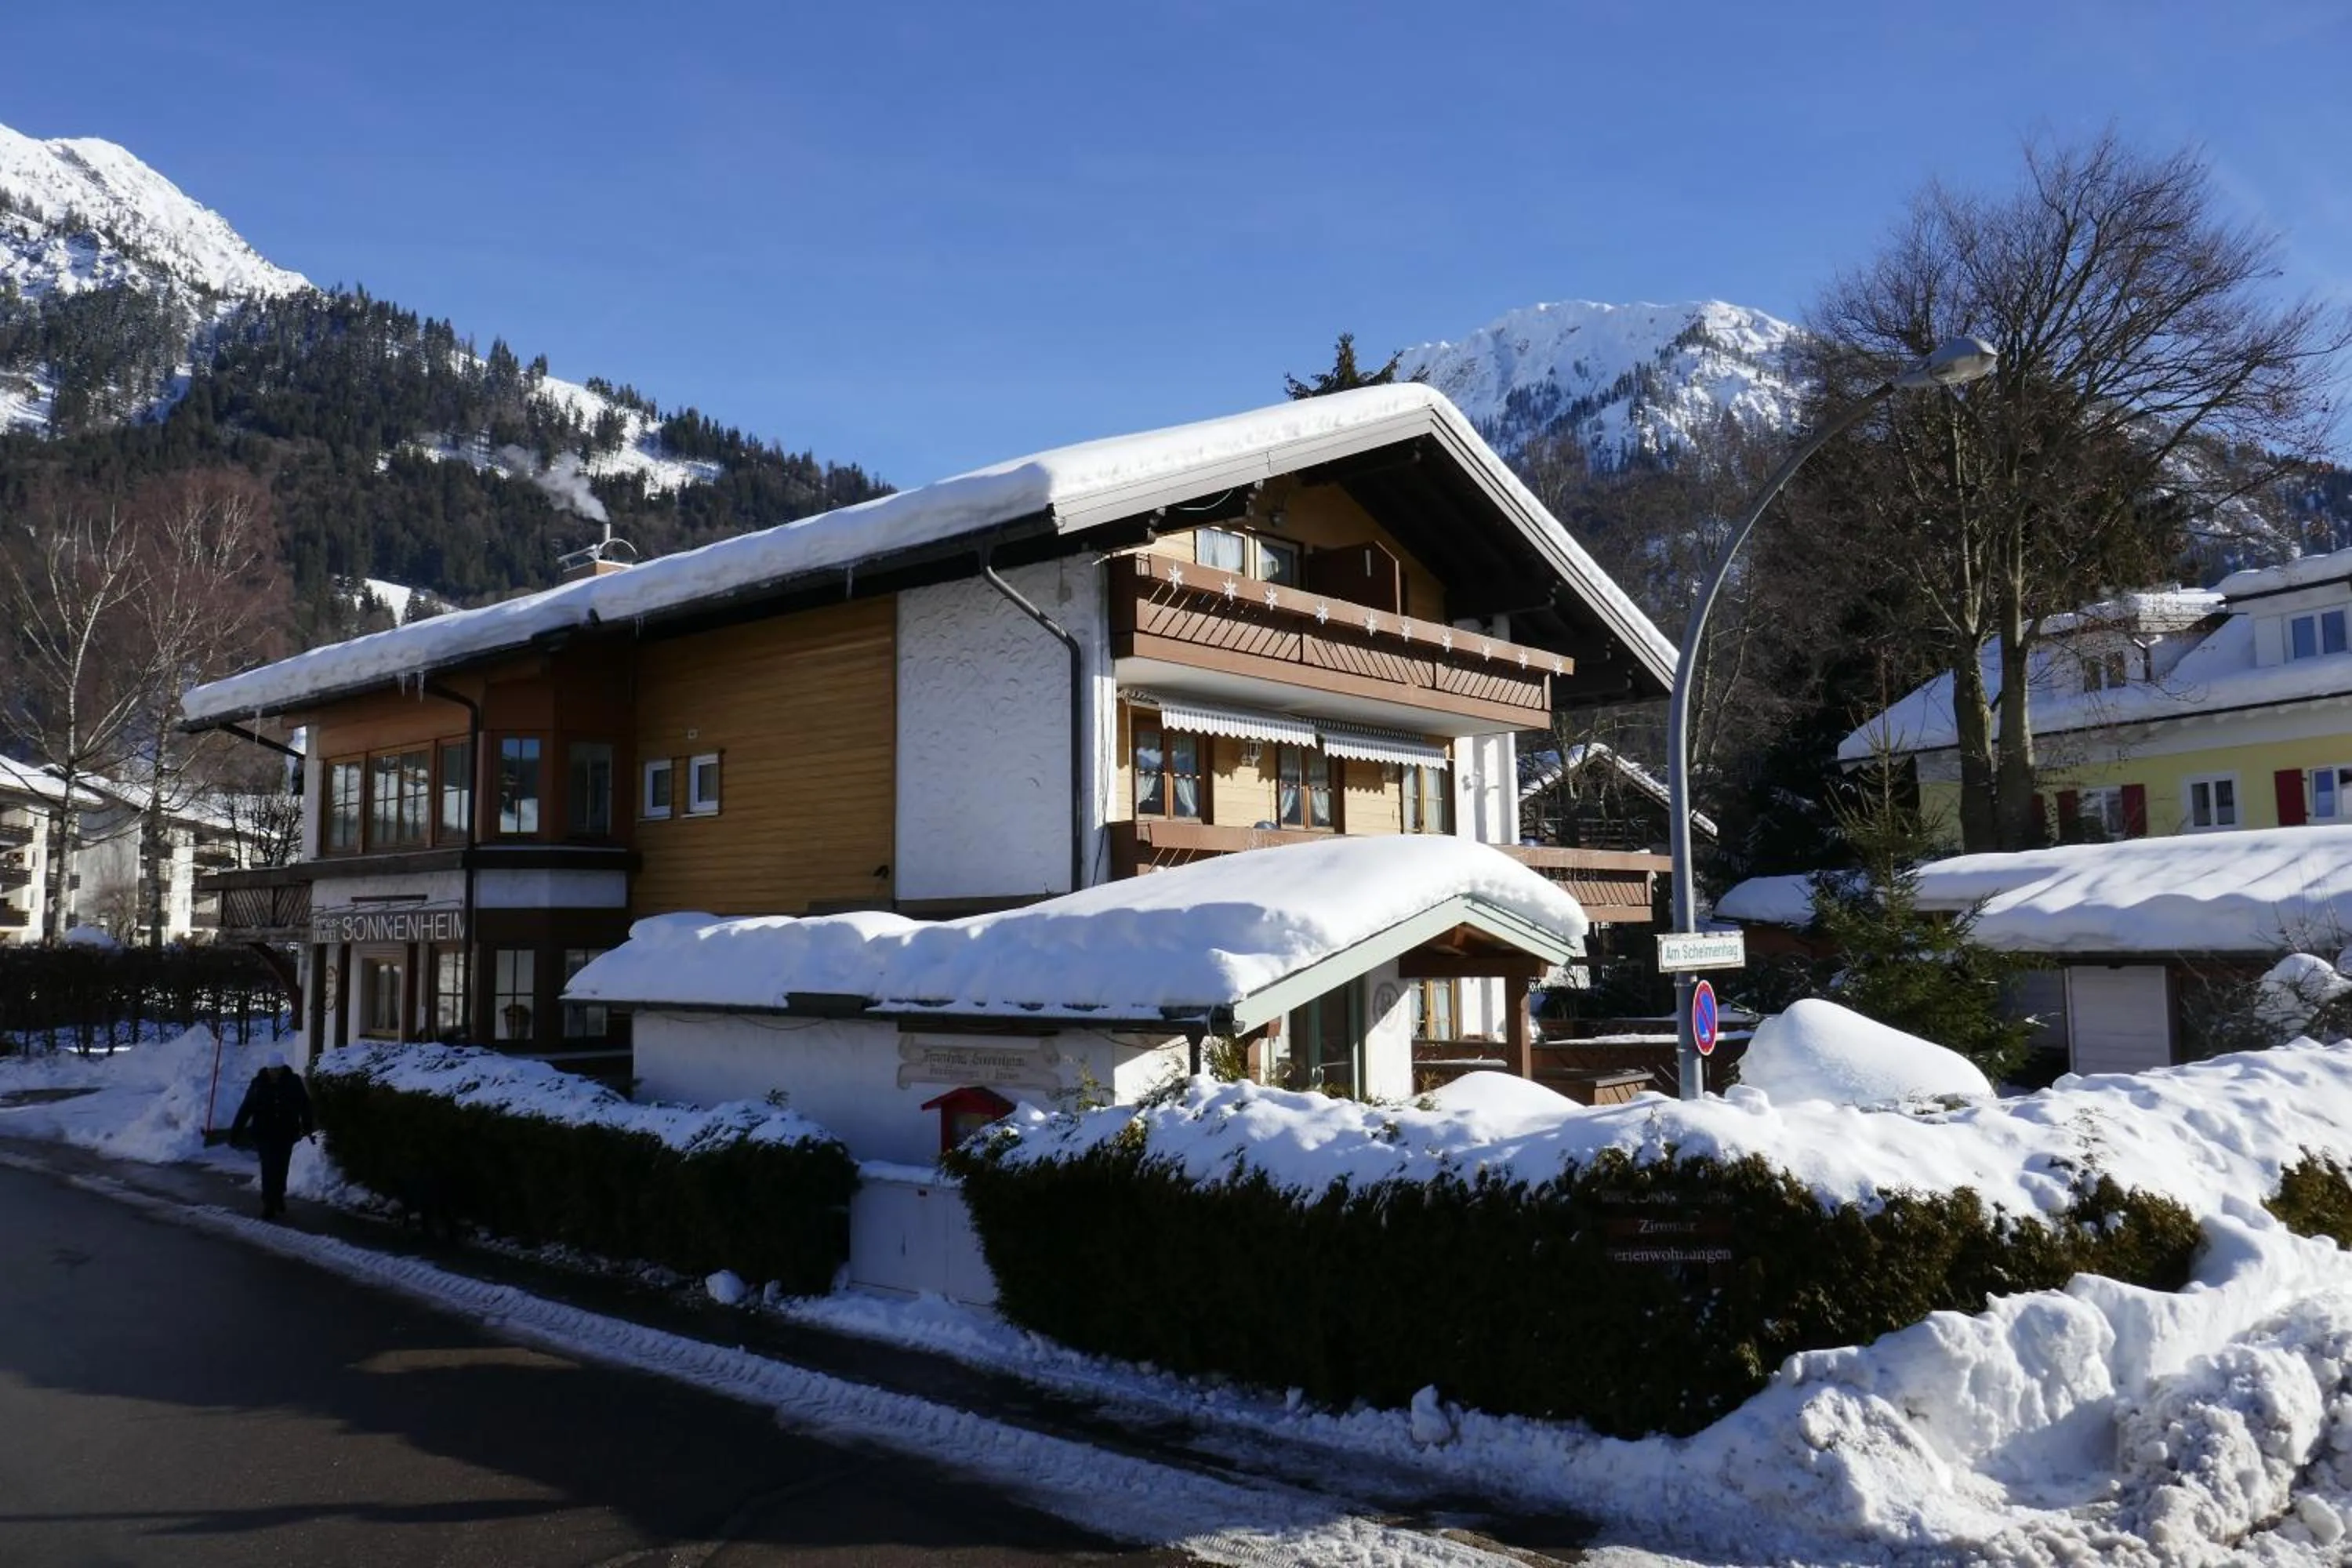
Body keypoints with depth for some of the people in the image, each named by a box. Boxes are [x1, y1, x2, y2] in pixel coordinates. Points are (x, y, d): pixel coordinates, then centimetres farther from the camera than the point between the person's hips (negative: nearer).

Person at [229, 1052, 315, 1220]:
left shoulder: (294, 1082, -7)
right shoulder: (258, 1084, -8)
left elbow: (305, 1105, 3)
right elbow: (245, 1109, -6)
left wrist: (308, 1127, 9)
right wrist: (235, 1132, -8)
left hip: (286, 1134, 1)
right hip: (264, 1134, -1)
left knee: (281, 1169, 10)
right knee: (268, 1170, -5)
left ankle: (278, 1198, 32)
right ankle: (269, 1205, 2)